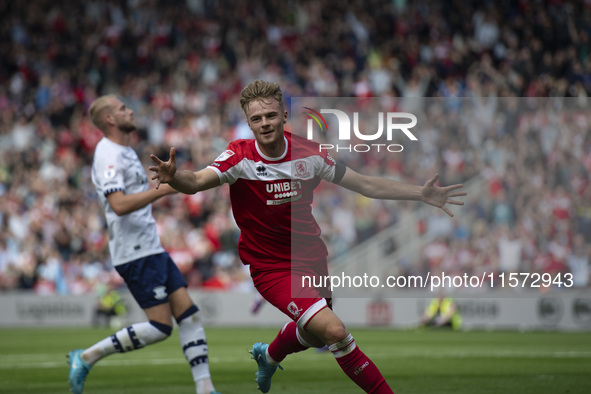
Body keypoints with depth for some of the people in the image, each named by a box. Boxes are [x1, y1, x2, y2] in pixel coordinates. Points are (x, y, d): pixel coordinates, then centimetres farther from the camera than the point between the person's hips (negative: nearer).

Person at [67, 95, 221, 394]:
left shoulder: (124, 152, 18)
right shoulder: (108, 155, -14)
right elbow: (119, 205, -27)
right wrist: (162, 190, -26)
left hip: (151, 249, 10)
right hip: (136, 254, -10)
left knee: (189, 314, 2)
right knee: (160, 327, -12)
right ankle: (86, 358, -3)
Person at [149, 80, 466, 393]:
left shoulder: (308, 153, -6)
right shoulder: (240, 157, -16)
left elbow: (366, 185, 3)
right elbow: (196, 182, -30)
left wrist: (421, 194, -3)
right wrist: (173, 177, -53)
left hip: (312, 258, 6)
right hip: (270, 267, -5)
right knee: (334, 331, -24)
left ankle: (269, 355, 56)